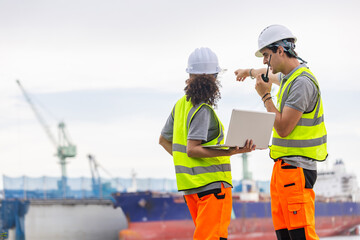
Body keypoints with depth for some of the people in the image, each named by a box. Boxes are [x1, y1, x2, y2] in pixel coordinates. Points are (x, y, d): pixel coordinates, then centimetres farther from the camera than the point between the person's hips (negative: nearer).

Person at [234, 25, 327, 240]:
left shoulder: (302, 82, -17)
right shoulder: (289, 76, 14)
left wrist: (266, 96, -10)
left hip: (297, 168, -10)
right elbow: (272, 76, 42)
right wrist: (250, 72, 61)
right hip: (282, 166, 10)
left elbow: (283, 129, -19)